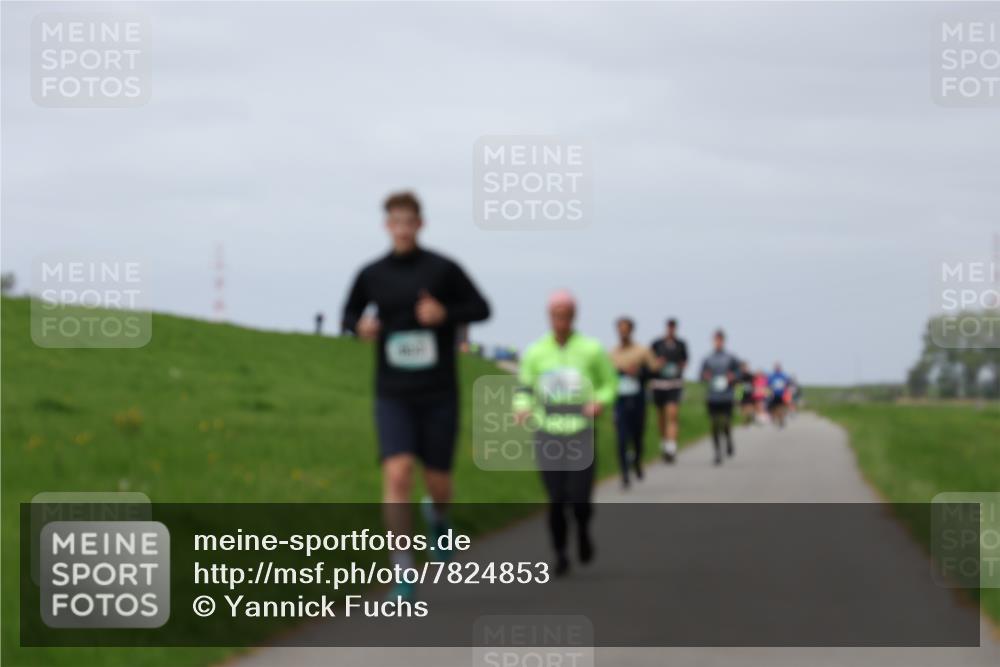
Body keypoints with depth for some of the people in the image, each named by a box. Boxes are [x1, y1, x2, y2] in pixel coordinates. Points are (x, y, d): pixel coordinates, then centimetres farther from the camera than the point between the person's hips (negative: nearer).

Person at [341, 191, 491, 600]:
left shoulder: (443, 269, -4)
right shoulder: (372, 274, 2)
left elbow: (481, 308, 3)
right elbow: (350, 314, 16)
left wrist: (445, 314, -16)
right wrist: (360, 327, -7)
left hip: (439, 395, 0)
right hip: (393, 395, 0)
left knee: (438, 483, 5)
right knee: (397, 474, -16)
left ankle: (437, 516, 44)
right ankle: (404, 573, -12)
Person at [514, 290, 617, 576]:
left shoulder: (591, 350, -1)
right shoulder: (535, 353, 4)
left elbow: (610, 383, 10)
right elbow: (524, 389, 13)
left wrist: (600, 402, -10)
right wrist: (521, 407, -9)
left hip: (581, 434, -1)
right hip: (548, 435, 1)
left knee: (579, 499, -9)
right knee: (556, 500, -5)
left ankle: (583, 530, 26)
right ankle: (560, 555, 14)